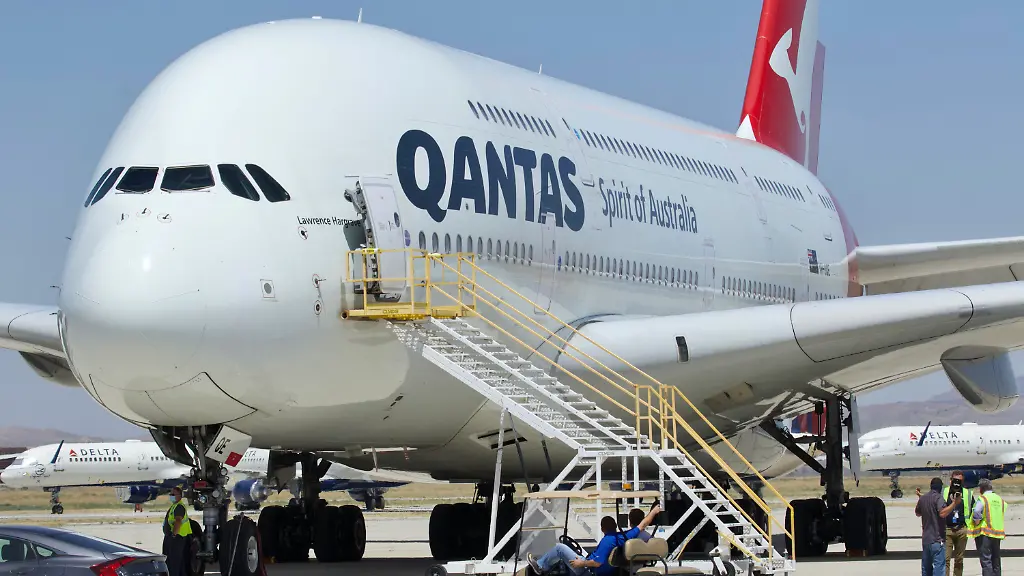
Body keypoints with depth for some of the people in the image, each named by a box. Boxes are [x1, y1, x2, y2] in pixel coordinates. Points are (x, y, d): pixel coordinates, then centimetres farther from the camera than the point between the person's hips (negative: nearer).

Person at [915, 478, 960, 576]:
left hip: (925, 539, 7)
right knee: (938, 567, -9)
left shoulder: (922, 498, 10)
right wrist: (954, 503, -25)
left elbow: (917, 513, 28)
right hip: (937, 539, -7)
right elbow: (942, 513, -27)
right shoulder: (938, 497, -12)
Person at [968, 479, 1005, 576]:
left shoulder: (982, 499, -9)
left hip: (985, 532, -7)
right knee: (996, 560, 14)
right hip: (998, 533, 7)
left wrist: (976, 522, -9)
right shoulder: (999, 499, 12)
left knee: (986, 560, -7)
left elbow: (977, 512, -25)